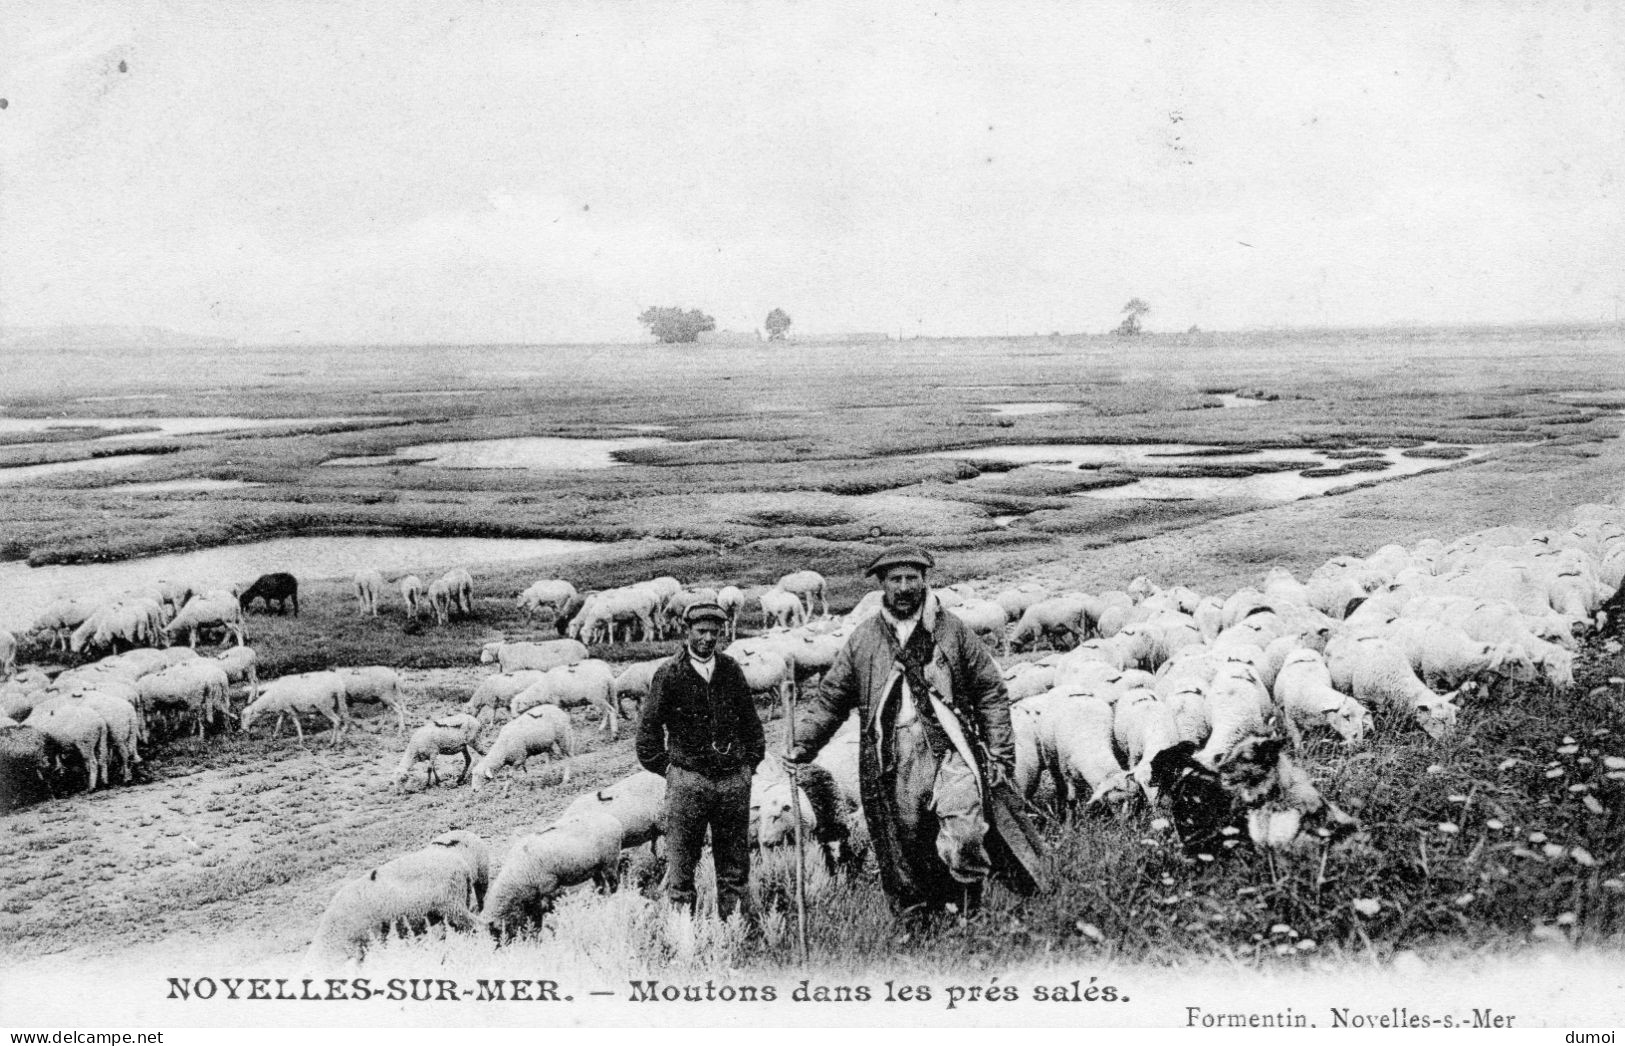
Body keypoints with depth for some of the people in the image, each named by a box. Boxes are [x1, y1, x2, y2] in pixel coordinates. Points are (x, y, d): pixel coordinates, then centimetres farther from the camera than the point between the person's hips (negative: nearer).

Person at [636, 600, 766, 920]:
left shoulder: (731, 670, 8)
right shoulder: (669, 674, -4)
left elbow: (750, 720, 17)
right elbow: (649, 726, 3)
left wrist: (751, 762, 11)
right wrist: (666, 768, 2)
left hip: (734, 781, 4)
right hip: (687, 782, -3)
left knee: (735, 866, 9)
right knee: (680, 865, 0)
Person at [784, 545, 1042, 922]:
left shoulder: (953, 630, 8)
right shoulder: (863, 640, 11)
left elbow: (991, 693, 9)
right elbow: (830, 698, 17)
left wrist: (1000, 755, 4)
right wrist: (803, 744, 6)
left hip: (951, 754, -2)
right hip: (893, 765, 2)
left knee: (962, 841, -20)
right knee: (904, 858, 4)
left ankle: (972, 916, 0)